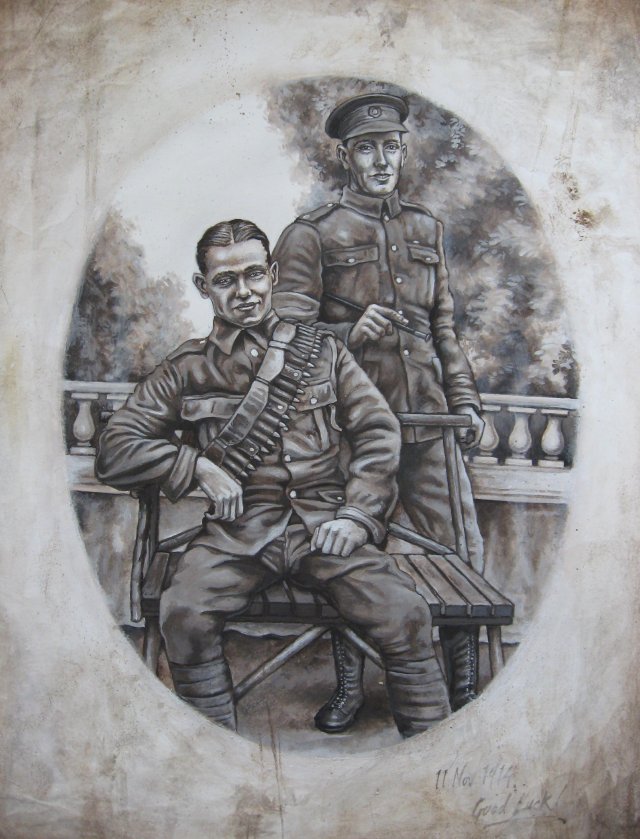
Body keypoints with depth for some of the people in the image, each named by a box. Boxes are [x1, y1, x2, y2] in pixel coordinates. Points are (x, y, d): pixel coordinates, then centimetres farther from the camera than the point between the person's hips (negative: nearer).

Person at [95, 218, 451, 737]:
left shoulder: (323, 352, 16)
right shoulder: (188, 370, 13)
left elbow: (378, 433, 10)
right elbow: (116, 450, 9)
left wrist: (356, 516, -4)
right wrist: (199, 465, -4)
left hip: (324, 522, 1)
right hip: (239, 528, 0)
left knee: (405, 615, -20)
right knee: (184, 613, -28)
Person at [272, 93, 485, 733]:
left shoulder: (425, 229, 17)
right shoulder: (311, 235, 2)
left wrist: (464, 398, 14)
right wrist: (351, 332, -22)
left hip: (425, 417, 4)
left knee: (460, 548, 3)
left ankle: (465, 685, 21)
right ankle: (348, 687, 23)